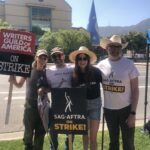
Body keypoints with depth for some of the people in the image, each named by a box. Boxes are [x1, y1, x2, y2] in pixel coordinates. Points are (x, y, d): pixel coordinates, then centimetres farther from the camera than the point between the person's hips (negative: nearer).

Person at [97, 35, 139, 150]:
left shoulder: (129, 64, -11)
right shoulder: (101, 65, -3)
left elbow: (135, 90, -9)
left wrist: (133, 113, -11)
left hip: (126, 109, -2)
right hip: (109, 109, 3)